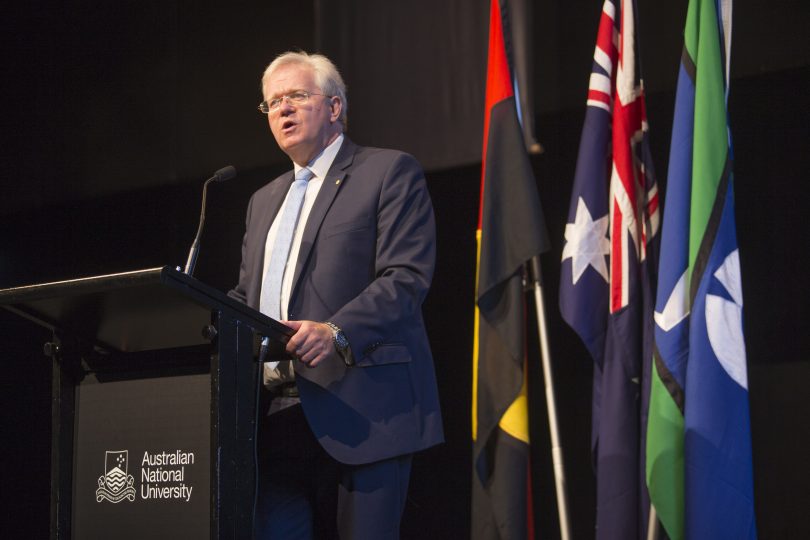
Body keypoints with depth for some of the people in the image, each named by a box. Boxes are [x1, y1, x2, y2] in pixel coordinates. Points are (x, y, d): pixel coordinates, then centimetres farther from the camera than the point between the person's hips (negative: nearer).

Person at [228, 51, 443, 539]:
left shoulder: (391, 173, 2)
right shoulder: (265, 201, 26)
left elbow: (407, 277, -10)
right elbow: (245, 295, 26)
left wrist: (336, 332, -24)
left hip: (360, 413, -6)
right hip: (280, 420, 6)